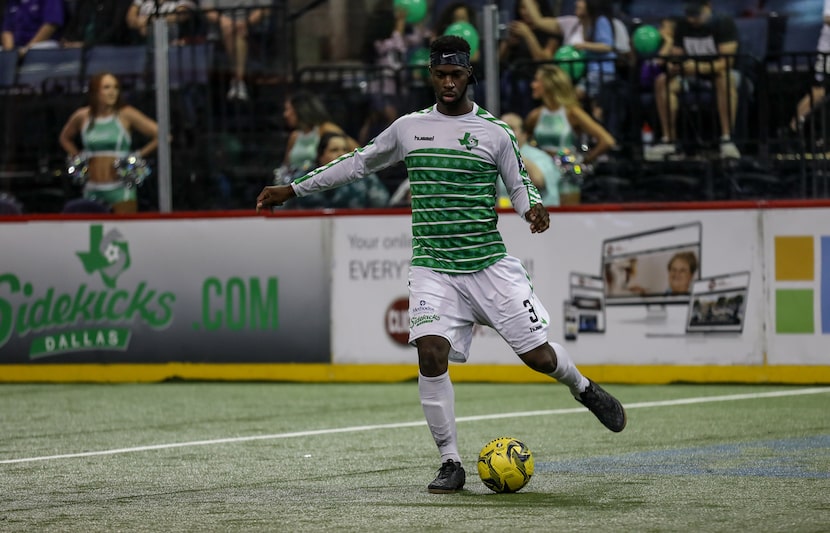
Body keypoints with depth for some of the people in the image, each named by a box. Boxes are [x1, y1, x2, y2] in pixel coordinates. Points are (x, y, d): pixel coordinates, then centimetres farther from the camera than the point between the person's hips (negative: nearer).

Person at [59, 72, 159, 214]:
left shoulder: (125, 115, -4)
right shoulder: (82, 116, 6)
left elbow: (160, 135, -7)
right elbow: (65, 138, 27)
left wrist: (138, 155, -5)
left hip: (120, 189, -3)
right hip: (93, 191, 3)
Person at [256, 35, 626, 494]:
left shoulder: (494, 133, 2)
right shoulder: (408, 128, 8)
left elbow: (519, 185, 8)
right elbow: (358, 163, 19)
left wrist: (532, 208, -16)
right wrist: (293, 189, 21)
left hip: (490, 265, -1)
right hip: (432, 269, 1)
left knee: (537, 354, -2)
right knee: (431, 354, -20)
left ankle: (583, 387, 34)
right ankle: (450, 463, -9)